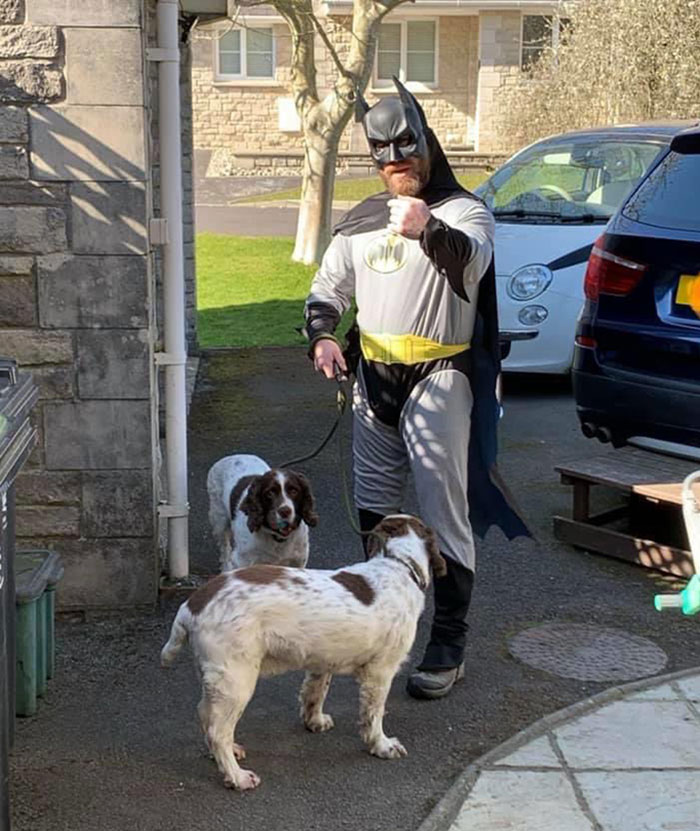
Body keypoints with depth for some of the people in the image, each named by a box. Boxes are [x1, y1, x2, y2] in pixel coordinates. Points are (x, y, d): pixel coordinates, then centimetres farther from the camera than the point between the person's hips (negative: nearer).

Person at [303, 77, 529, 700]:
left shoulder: (463, 211, -6)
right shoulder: (361, 221, 14)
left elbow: (471, 261, -29)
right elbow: (327, 289, 18)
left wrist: (430, 231, -51)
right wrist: (322, 335, -5)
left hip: (438, 380, -6)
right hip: (374, 377, 7)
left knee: (444, 516, -8)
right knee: (374, 507, 16)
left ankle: (449, 647, -2)